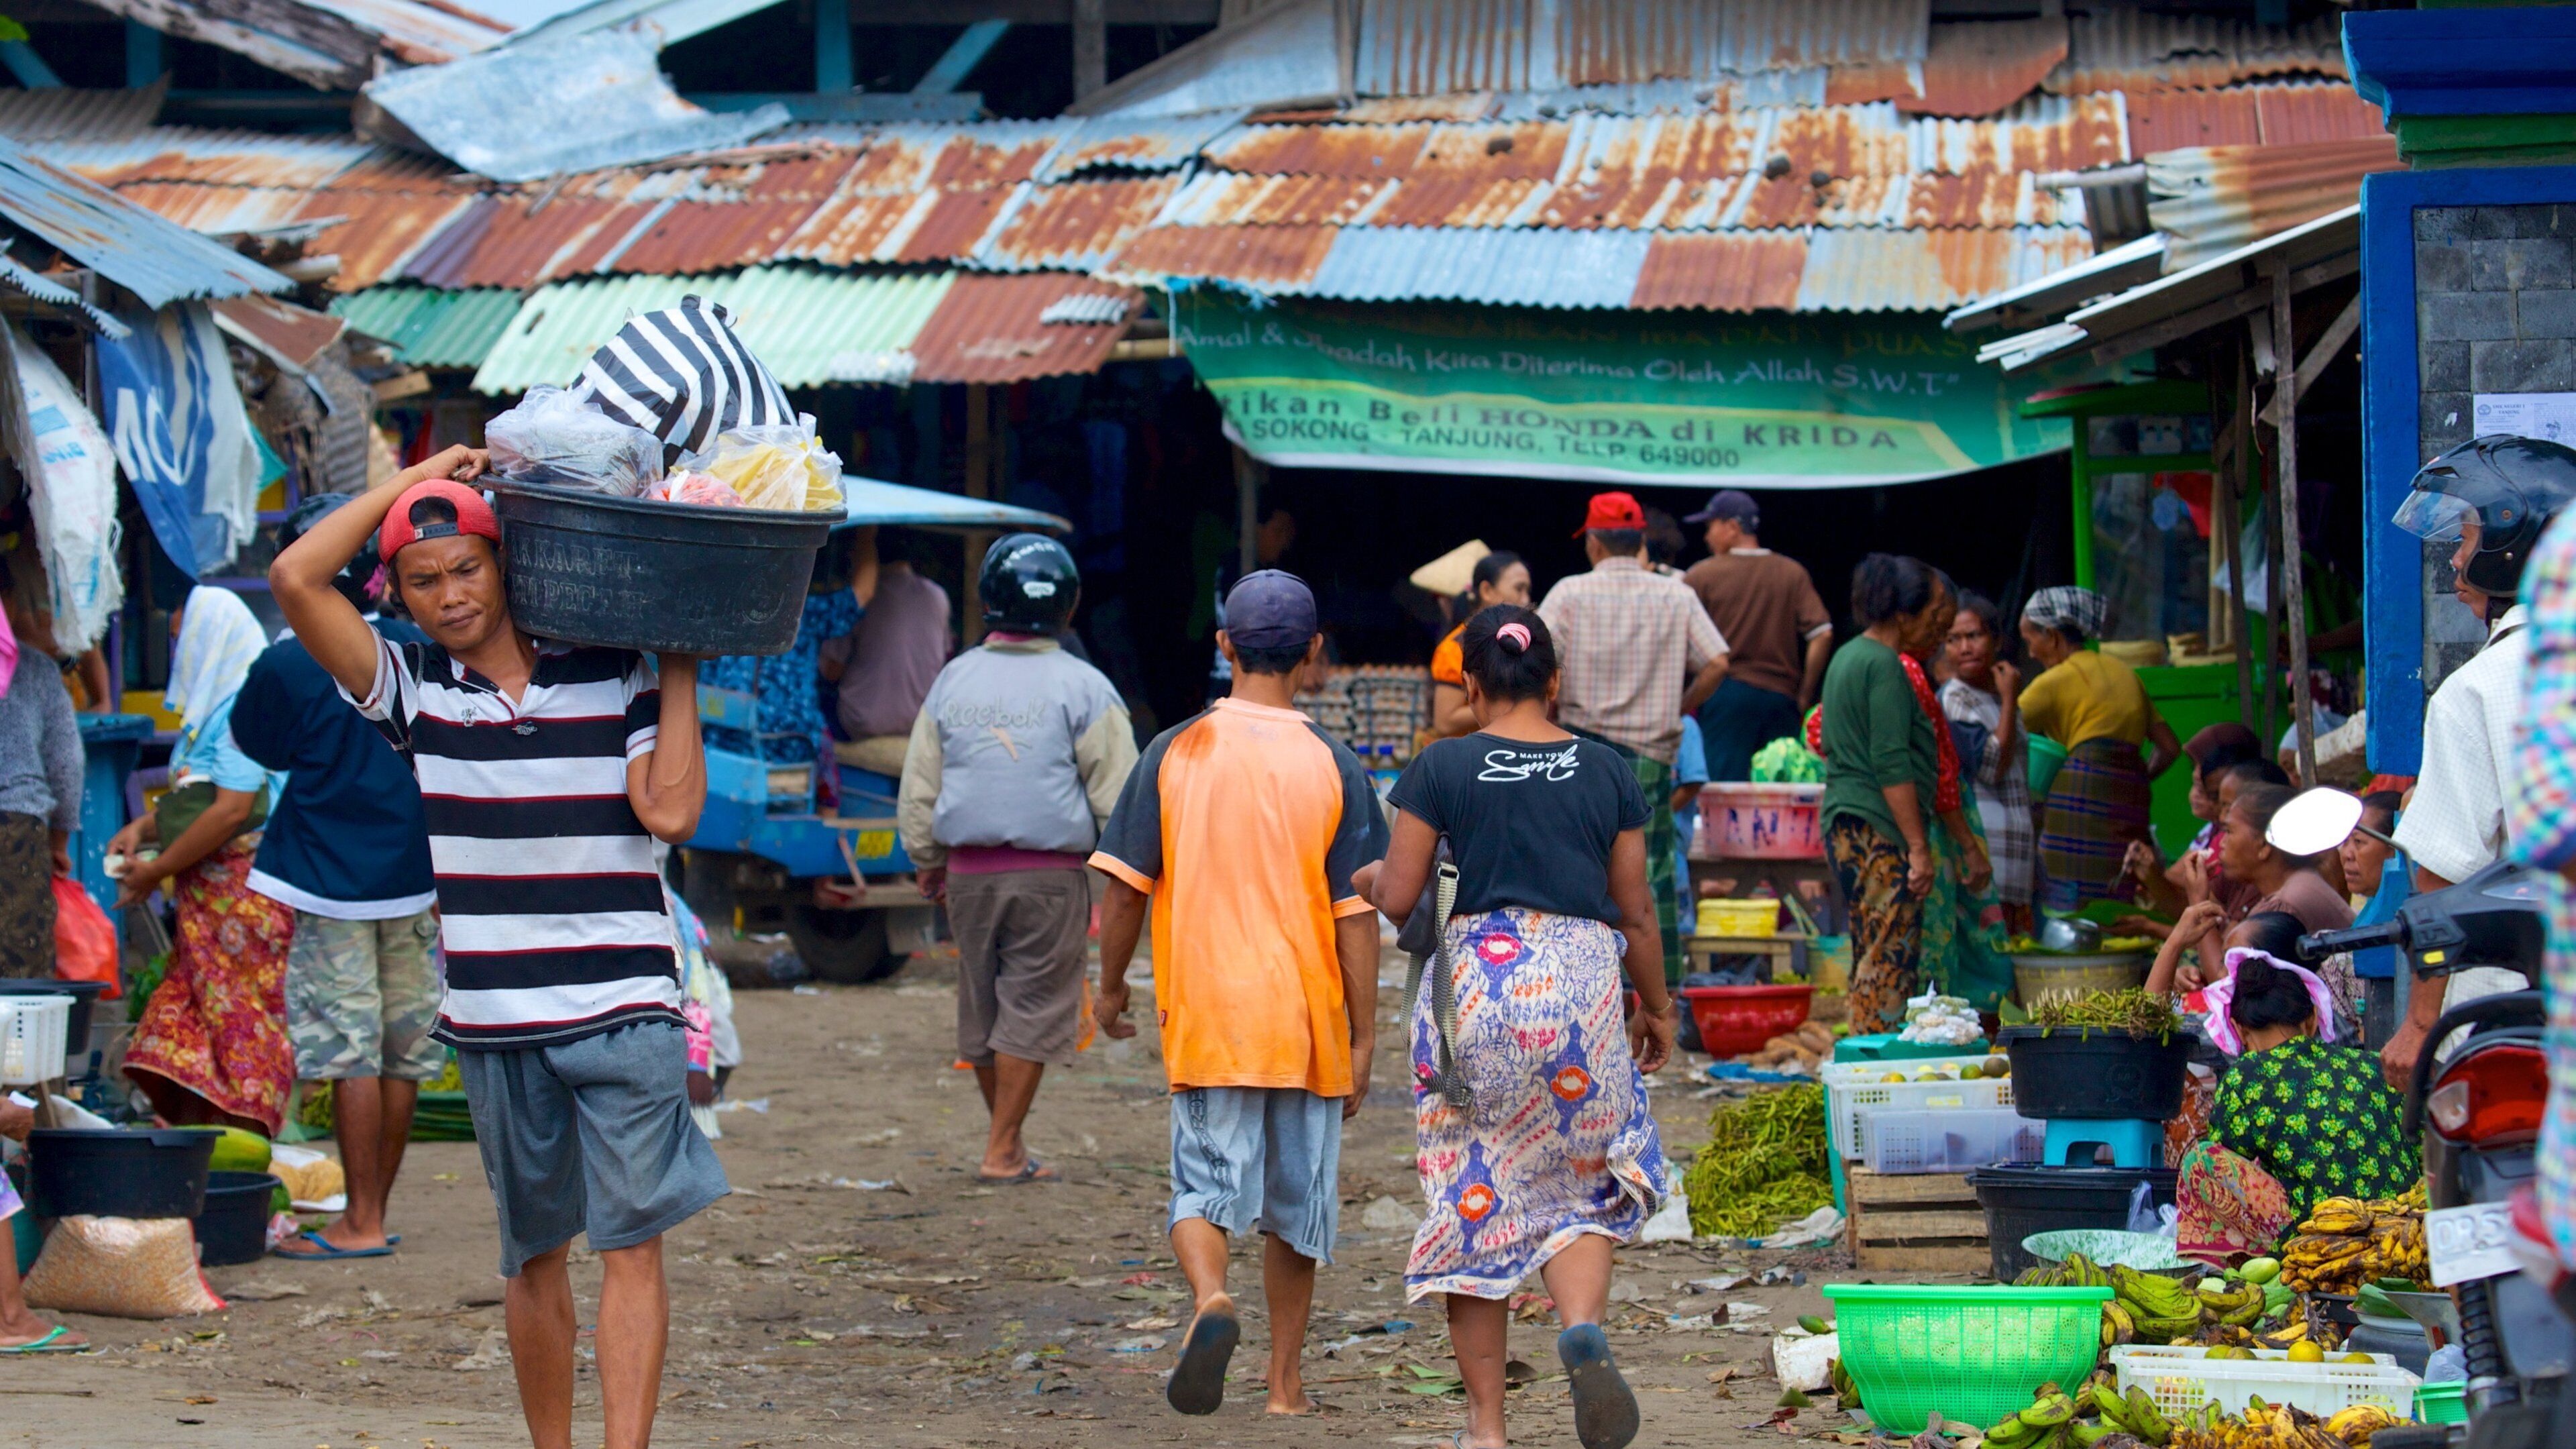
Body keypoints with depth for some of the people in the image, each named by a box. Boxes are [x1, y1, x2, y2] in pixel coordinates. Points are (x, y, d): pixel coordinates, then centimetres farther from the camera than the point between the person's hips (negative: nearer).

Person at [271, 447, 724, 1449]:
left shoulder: (614, 675, 2)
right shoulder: (412, 688, 4)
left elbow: (670, 811, -8)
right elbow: (296, 578, -6)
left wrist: (680, 672, -4)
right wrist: (418, 478, -1)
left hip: (625, 1008, -2)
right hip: (495, 1021, 2)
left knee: (630, 1244, -9)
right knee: (534, 1255, 10)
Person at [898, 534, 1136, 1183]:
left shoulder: (953, 681, 5)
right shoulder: (1080, 687, -6)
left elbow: (918, 790, 13)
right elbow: (1117, 793, -6)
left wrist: (928, 861, 26)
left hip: (970, 873, 4)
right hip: (1050, 874, -4)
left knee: (982, 1005, 14)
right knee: (1033, 1008, 2)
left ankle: (1008, 1142, 25)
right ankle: (1002, 1152, 2)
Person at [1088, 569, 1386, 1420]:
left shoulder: (1174, 754, -1)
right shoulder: (1334, 769, -3)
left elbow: (1125, 886, 0)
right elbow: (1357, 914, -5)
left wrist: (1111, 989, 15)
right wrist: (1363, 1040, 0)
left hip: (1204, 1013, 0)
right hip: (1307, 1018, 1)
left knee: (1206, 1182, 3)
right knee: (1298, 1199, 13)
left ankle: (1209, 1299, -27)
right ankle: (1285, 1383, 18)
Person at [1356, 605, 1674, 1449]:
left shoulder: (1441, 769, -1)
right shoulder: (1606, 772, 5)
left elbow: (1398, 901, 0)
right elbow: (1635, 912, 8)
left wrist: (1369, 878, 23)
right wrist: (1656, 1008, 22)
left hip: (1474, 980, -1)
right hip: (1583, 983, 1)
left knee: (1473, 1198, 8)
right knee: (1584, 1191, 14)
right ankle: (1584, 1326, -19)